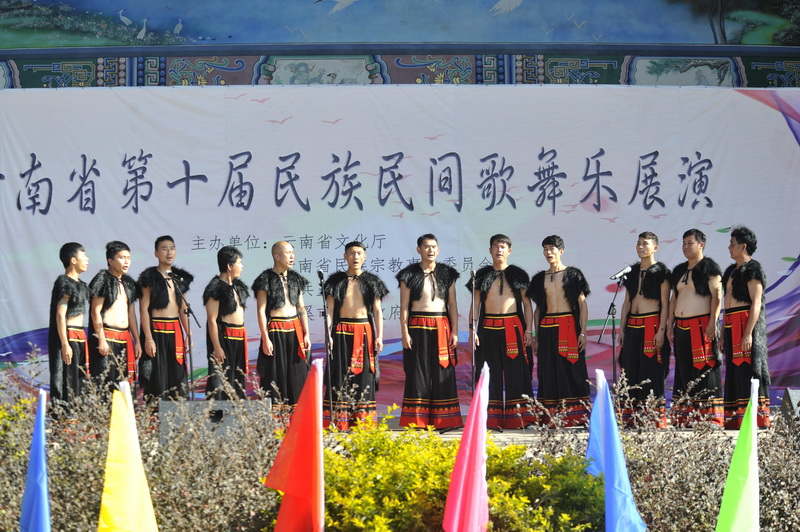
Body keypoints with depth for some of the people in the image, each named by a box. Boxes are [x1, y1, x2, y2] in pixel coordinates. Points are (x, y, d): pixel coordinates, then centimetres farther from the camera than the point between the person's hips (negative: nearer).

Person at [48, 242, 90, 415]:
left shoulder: (80, 285, 15)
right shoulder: (64, 283, -11)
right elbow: (60, 315, -16)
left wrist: (82, 339, 13)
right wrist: (65, 344, -21)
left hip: (79, 337, 9)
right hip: (67, 337, -9)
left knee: (80, 379, 10)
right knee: (66, 379, -7)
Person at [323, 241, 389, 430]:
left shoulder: (371, 282, 9)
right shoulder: (336, 281, 6)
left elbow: (377, 311, 8)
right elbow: (329, 310, 3)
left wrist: (379, 336, -1)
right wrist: (328, 334, -9)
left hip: (365, 331, 1)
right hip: (341, 332, -1)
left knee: (364, 376, 0)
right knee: (340, 376, -2)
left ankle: (363, 422, 4)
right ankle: (337, 423, -1)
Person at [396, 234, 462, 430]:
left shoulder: (447, 274, 9)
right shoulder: (410, 275, 3)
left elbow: (452, 305, 9)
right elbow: (404, 306, 2)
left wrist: (454, 331, 2)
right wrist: (404, 333, -6)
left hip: (442, 328, 2)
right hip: (418, 327, -2)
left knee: (443, 373, 1)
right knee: (418, 373, -1)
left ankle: (443, 420, 5)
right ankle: (417, 420, 3)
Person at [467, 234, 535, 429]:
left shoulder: (518, 274, 8)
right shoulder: (482, 275, 11)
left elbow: (527, 304, 8)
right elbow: (475, 304, 11)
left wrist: (528, 330, -1)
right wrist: (472, 329, 1)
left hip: (513, 327, -1)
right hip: (488, 329, 1)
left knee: (516, 372, -4)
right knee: (490, 373, 0)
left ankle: (518, 417, -2)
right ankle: (491, 418, 3)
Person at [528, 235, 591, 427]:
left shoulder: (573, 274, 3)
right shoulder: (540, 278, 14)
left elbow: (582, 305, 1)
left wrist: (583, 332, -8)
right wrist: (536, 337, 12)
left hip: (568, 326, -4)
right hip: (546, 328, 4)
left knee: (572, 371, -5)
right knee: (549, 373, 1)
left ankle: (575, 415, -4)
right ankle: (551, 417, 4)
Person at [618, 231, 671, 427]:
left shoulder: (661, 271, -2)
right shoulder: (632, 271, 16)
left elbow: (665, 304, -7)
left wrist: (661, 331, -15)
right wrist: (622, 328, 12)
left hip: (652, 325, -6)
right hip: (632, 326, 6)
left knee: (652, 372, -8)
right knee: (632, 372, 4)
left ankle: (657, 418, -6)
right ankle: (631, 417, 8)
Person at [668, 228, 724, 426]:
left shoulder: (709, 267, -3)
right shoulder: (679, 270, 18)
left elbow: (717, 296, -10)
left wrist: (713, 323, -19)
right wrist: (670, 325, 13)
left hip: (702, 326, -7)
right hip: (681, 327, 7)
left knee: (704, 370, -9)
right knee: (683, 371, 7)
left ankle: (710, 416, -8)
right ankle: (683, 418, 9)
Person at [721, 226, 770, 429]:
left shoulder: (752, 269, -7)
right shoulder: (732, 271, 19)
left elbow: (756, 303, -15)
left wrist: (748, 333, -22)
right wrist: (724, 334, 17)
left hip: (748, 323, -9)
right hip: (731, 326, 9)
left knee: (749, 369, -11)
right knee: (734, 371, 8)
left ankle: (756, 419, -11)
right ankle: (734, 420, 10)